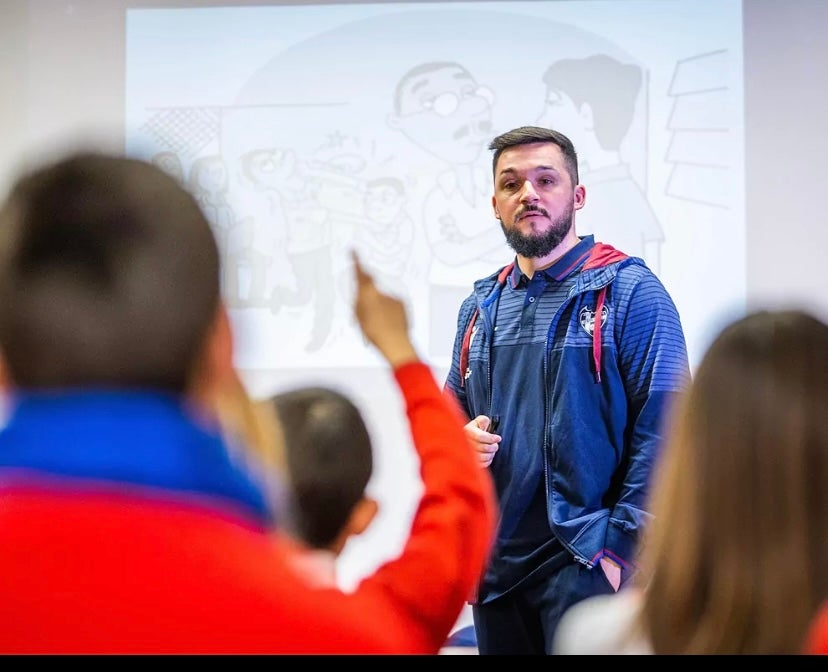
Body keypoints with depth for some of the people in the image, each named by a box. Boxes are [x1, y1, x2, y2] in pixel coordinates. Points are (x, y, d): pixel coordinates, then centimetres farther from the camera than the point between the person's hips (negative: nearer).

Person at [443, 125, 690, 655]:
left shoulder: (628, 291, -5)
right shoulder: (483, 304, 13)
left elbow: (662, 428, -11)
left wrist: (619, 546, -16)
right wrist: (464, 436, 0)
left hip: (584, 558, -6)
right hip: (495, 561, 6)